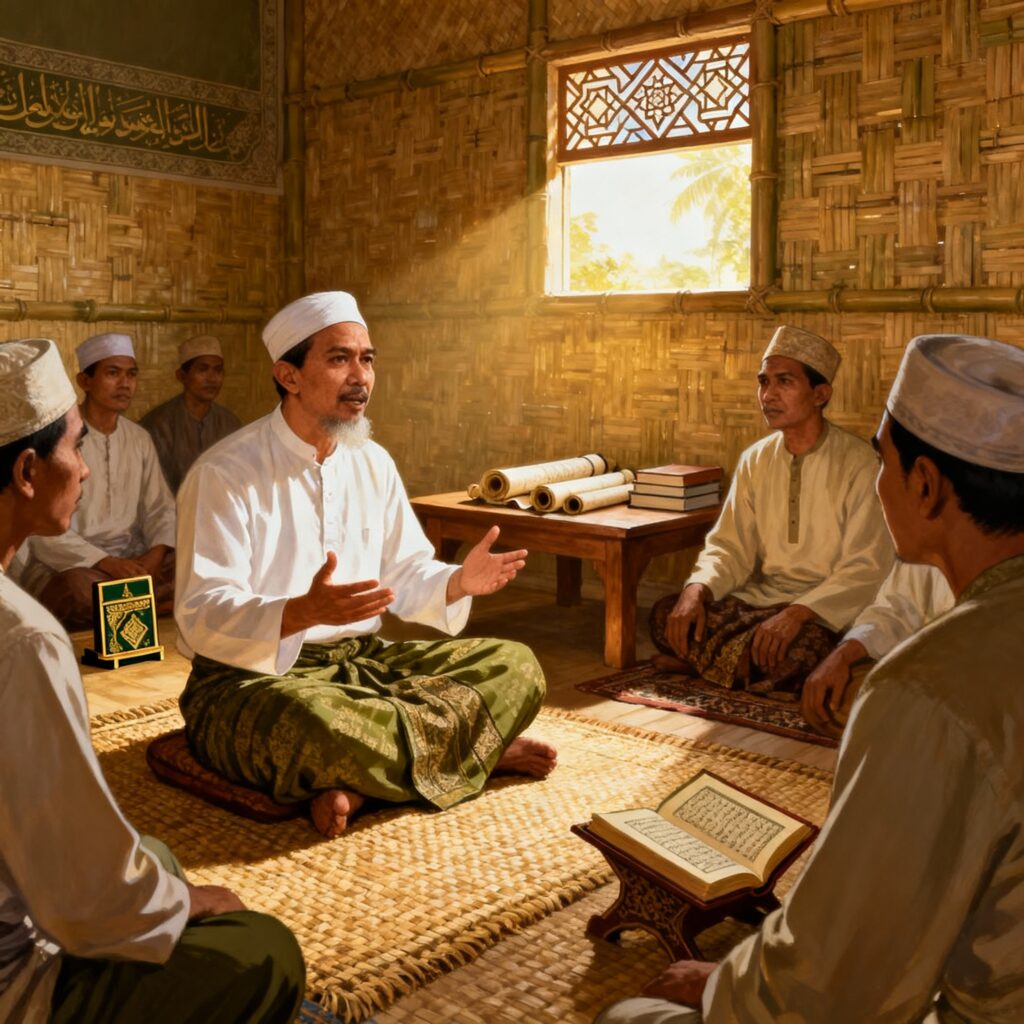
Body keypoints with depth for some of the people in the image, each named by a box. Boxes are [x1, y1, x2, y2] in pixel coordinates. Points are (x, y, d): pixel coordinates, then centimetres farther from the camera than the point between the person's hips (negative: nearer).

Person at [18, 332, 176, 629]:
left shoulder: (139, 438, 11)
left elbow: (160, 507, 10)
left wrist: (157, 551, -12)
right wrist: (107, 563, -25)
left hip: (133, 562, 5)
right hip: (69, 566, -5)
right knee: (79, 588, -39)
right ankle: (155, 608, -17)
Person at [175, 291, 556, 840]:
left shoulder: (373, 463, 9)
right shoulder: (226, 474, -13)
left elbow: (405, 574, 14)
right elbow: (201, 617, -20)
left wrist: (458, 582, -9)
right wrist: (304, 612, -38)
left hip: (362, 661, 7)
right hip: (254, 676, -6)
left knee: (515, 667, -7)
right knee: (312, 723, -41)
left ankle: (358, 777, -18)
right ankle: (473, 746, -15)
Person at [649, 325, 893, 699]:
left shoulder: (859, 465, -11)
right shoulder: (755, 460, 8)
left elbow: (866, 570, -15)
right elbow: (729, 546, 7)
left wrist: (798, 612, -30)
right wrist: (696, 589, -15)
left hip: (824, 610, -4)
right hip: (759, 598, 5)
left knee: (796, 652, -37)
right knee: (665, 615, -18)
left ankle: (700, 662, -10)